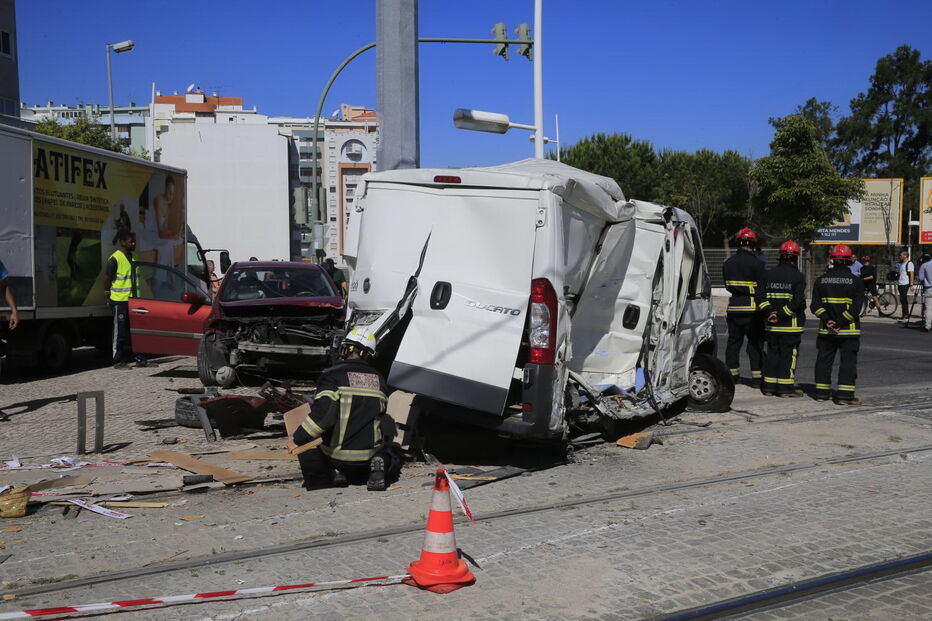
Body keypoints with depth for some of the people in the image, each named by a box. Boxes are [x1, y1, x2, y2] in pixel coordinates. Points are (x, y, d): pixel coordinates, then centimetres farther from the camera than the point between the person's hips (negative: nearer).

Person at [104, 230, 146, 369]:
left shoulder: (133, 257, 12)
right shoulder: (114, 259, -13)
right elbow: (107, 279, -10)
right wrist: (109, 296, -5)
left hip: (133, 299, 7)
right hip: (120, 301, -7)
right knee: (120, 332, -2)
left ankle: (139, 358, 14)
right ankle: (117, 361, 6)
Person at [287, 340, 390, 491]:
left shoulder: (332, 375, -11)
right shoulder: (378, 379, 6)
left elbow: (323, 414, -23)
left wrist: (297, 439, -15)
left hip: (336, 455, -2)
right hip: (367, 458, 2)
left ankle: (334, 471, -1)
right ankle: (376, 466, -1)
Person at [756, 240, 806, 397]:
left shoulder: (769, 274, 8)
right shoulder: (798, 277, -8)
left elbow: (760, 296, 2)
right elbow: (797, 301, -17)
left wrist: (769, 312, -6)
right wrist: (781, 315, -14)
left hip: (771, 325, 5)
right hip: (791, 325, -5)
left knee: (772, 353, 12)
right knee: (788, 354, 1)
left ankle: (769, 386, 14)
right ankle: (786, 387, 3)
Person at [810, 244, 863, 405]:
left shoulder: (821, 280, 4)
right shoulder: (856, 281, -5)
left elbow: (815, 304, -2)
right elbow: (856, 307, -13)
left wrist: (827, 320, -6)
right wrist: (840, 323, -13)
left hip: (826, 330, 3)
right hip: (848, 331, -3)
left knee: (824, 360, 12)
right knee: (848, 361, 1)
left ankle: (822, 392, 17)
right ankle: (845, 395, -2)